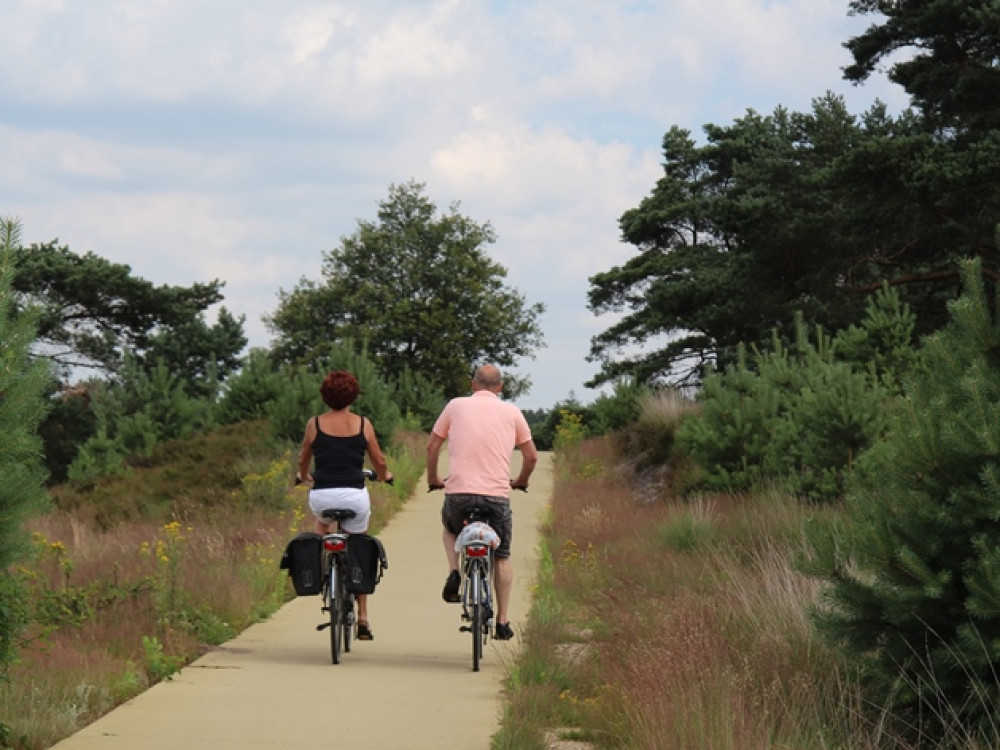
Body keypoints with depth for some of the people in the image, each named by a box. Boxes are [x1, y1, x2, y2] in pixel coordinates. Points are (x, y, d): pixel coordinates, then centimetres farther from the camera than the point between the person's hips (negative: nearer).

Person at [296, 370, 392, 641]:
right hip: (355, 496, 0)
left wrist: (302, 476, 39)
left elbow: (303, 460, 16)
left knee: (322, 522, 38)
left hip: (321, 496, 0)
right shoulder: (363, 424, 1)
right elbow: (379, 462, 9)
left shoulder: (314, 424, 1)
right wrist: (384, 476, 33)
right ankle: (362, 619, 13)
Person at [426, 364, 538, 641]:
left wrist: (433, 479, 25)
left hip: (458, 492, 0)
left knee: (449, 529, 33)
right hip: (497, 495, 0)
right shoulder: (512, 412, 8)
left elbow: (432, 446, 10)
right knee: (502, 558, 16)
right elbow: (531, 455, 11)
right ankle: (502, 621, 13)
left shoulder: (456, 406, 6)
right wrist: (520, 482, 30)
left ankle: (454, 572, 8)